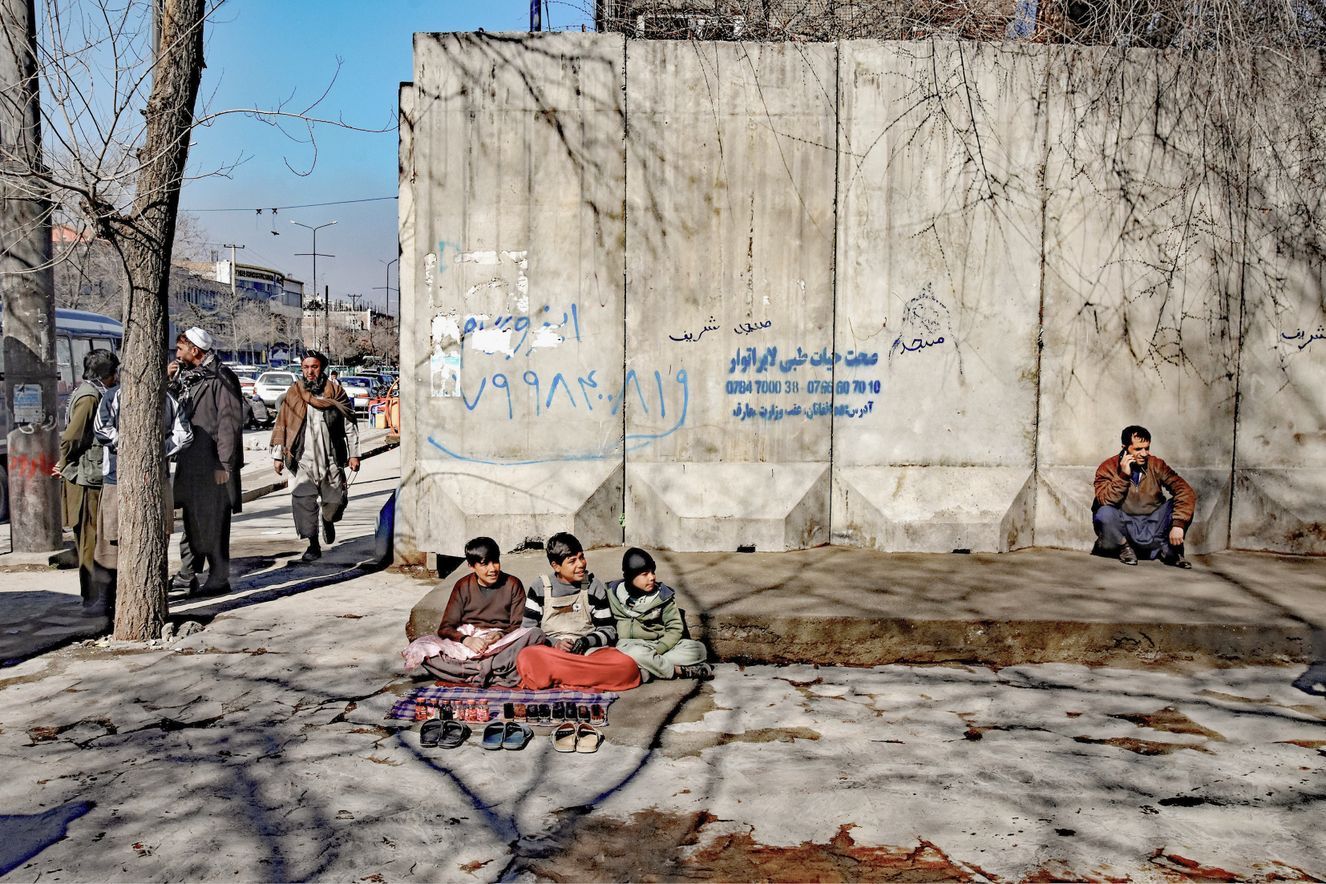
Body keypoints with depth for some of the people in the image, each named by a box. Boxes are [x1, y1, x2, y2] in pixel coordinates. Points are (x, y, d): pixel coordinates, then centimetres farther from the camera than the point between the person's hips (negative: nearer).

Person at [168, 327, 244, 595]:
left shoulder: (220, 377, -10)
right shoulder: (186, 376, 16)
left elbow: (230, 422, -16)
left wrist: (225, 464, -19)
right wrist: (170, 382, 4)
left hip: (213, 463, -8)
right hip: (190, 462, 9)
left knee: (213, 522, -3)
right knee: (191, 520, 15)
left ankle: (219, 578, 5)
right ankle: (187, 575, 23)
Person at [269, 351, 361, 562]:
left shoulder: (335, 391, 3)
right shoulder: (293, 394, 3)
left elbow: (350, 424, 6)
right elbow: (281, 425, 6)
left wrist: (354, 454, 4)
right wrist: (277, 455, 2)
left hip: (331, 458, 1)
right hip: (304, 459, 0)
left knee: (336, 500, 4)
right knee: (302, 500, -10)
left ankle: (328, 520, 39)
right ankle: (313, 545, -1)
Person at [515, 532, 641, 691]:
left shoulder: (595, 587, 10)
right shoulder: (539, 588, 7)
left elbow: (608, 630, 11)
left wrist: (586, 642, -9)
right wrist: (554, 643, -13)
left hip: (589, 651, 1)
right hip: (549, 653, -1)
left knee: (628, 668, -31)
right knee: (527, 659, -38)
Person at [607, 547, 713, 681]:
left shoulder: (663, 593, 1)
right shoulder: (615, 592, -1)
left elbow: (675, 628, 1)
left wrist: (657, 650, -17)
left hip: (662, 644, 3)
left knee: (699, 649, -19)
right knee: (626, 649, -39)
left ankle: (646, 671, -31)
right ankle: (679, 671, -26)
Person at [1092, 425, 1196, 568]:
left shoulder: (1156, 465, -3)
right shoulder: (1108, 468, -8)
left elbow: (1186, 491, -14)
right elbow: (1105, 501, -22)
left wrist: (1178, 524, -27)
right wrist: (1123, 475, -28)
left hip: (1152, 529, 2)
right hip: (1124, 528, -2)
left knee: (1182, 503, -17)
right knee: (1104, 514, -33)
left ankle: (1168, 549, -2)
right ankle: (1124, 547, -3)